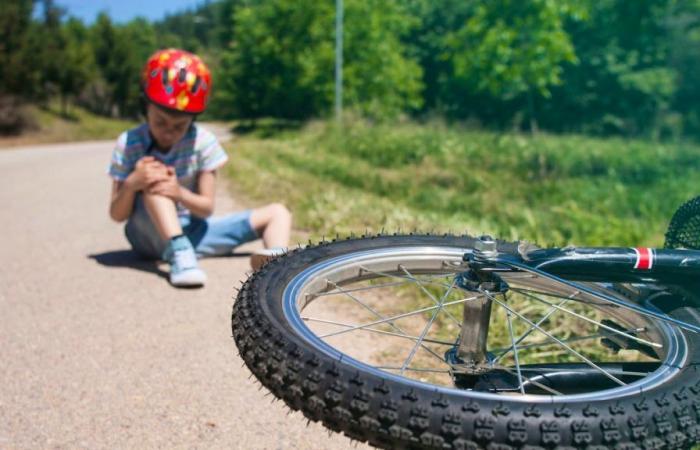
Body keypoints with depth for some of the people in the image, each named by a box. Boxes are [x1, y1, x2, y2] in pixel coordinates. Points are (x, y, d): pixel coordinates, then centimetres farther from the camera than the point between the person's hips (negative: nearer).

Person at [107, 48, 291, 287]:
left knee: (277, 212, -7)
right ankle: (179, 253, -42)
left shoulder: (203, 141, -11)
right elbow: (117, 215, -10)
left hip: (191, 231, 3)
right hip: (150, 235, -2)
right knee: (154, 177, -31)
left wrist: (179, 193, -32)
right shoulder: (128, 144, -12)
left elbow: (207, 207, -11)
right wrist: (131, 184, -31)